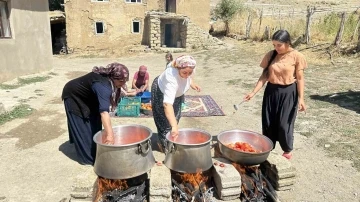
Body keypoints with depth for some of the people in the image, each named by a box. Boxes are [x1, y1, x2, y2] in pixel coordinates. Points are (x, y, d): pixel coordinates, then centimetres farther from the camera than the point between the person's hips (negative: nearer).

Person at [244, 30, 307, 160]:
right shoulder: (270, 55, 0)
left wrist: (301, 98, -12)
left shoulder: (297, 56, -10)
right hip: (271, 92, 4)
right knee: (268, 123, 8)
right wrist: (253, 92, -7)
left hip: (288, 93, -3)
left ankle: (287, 151, 25)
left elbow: (300, 79, -6)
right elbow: (264, 76, 0)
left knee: (284, 124, 2)